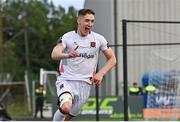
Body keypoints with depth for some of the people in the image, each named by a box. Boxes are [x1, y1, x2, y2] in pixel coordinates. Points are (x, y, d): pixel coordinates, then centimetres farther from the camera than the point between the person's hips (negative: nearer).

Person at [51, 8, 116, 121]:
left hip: (85, 84, 3)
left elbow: (112, 59, 12)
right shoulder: (67, 37, -4)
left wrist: (100, 74, -4)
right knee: (65, 107, -31)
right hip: (67, 81, -3)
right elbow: (54, 54, -20)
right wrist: (67, 55, -41)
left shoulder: (99, 39, 4)